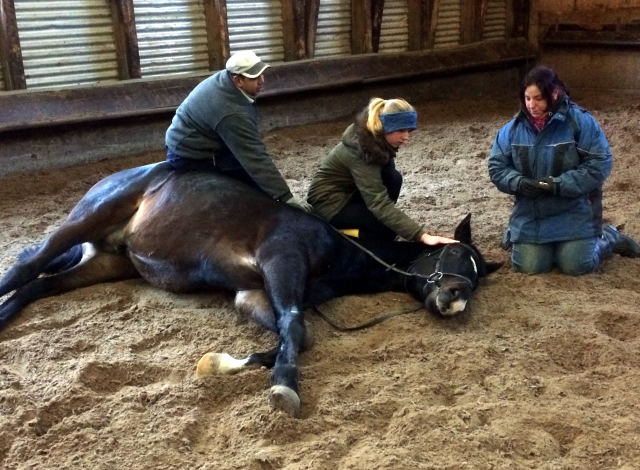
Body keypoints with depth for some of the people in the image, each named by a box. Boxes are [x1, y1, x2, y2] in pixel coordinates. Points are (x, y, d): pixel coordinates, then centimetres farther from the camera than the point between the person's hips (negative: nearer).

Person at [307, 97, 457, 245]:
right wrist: (421, 236, -46)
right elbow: (379, 203, -39)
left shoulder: (374, 137, -7)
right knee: (389, 227, -21)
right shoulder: (360, 151, -32)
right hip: (330, 203, -9)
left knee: (393, 178, -11)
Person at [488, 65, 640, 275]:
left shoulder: (580, 121, -13)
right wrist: (519, 183, -18)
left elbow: (600, 163, -15)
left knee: (576, 266, -7)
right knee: (528, 267, -5)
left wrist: (559, 184, -23)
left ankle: (609, 237, 22)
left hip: (573, 215, -3)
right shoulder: (513, 128, -2)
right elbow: (496, 167, 2)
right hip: (530, 216, 3)